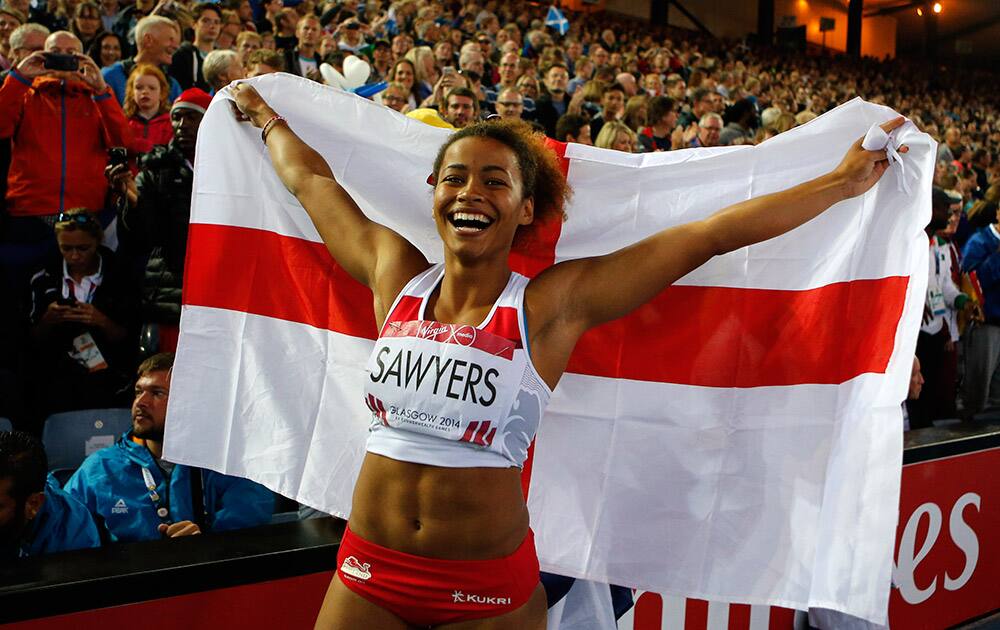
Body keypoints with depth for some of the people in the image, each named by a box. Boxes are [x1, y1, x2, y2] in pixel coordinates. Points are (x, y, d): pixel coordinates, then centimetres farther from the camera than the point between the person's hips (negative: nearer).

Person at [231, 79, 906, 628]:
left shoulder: (555, 303, -10)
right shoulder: (396, 276, -1)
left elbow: (714, 232, -9)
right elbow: (309, 178, 15)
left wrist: (844, 181, -5)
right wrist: (267, 117, 29)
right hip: (367, 573, 3)